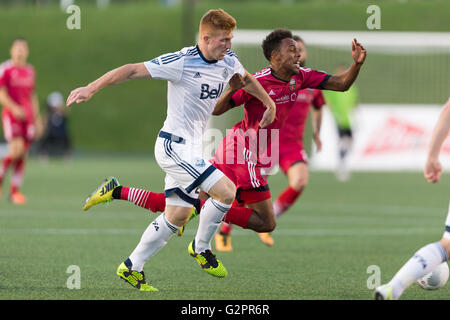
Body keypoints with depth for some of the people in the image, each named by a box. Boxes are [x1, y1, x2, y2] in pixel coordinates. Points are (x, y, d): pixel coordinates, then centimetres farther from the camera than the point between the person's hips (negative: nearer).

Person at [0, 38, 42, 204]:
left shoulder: (30, 70, 16)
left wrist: (37, 119, 19)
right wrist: (14, 107, -23)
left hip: (27, 116, 5)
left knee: (23, 156, 0)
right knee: (17, 150, -20)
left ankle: (14, 190, 3)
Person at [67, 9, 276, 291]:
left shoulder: (228, 62, 3)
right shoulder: (181, 62, -19)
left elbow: (247, 79, 27)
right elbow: (133, 70, -17)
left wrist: (269, 102, 35)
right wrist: (91, 88, -21)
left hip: (191, 149, 9)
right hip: (174, 146, -9)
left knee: (178, 216, 10)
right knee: (227, 191, -17)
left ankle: (132, 268, 19)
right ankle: (201, 248, 5)